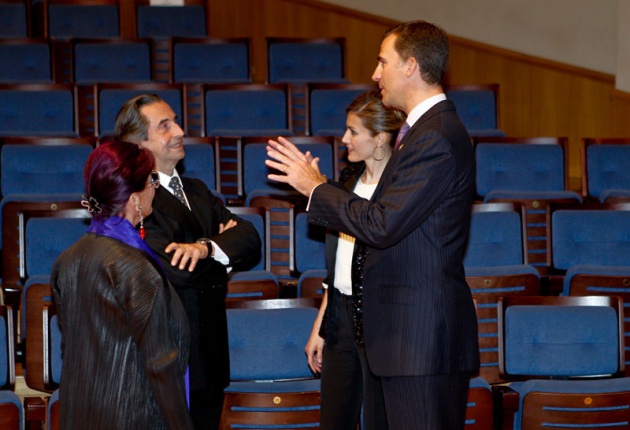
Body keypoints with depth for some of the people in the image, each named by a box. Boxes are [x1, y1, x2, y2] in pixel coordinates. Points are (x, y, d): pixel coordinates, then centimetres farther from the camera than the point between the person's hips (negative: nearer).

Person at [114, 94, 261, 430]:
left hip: (210, 357, 8)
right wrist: (222, 252, -7)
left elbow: (250, 240, 0)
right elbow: (175, 272, -26)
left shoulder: (197, 192, 13)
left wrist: (206, 247, -21)